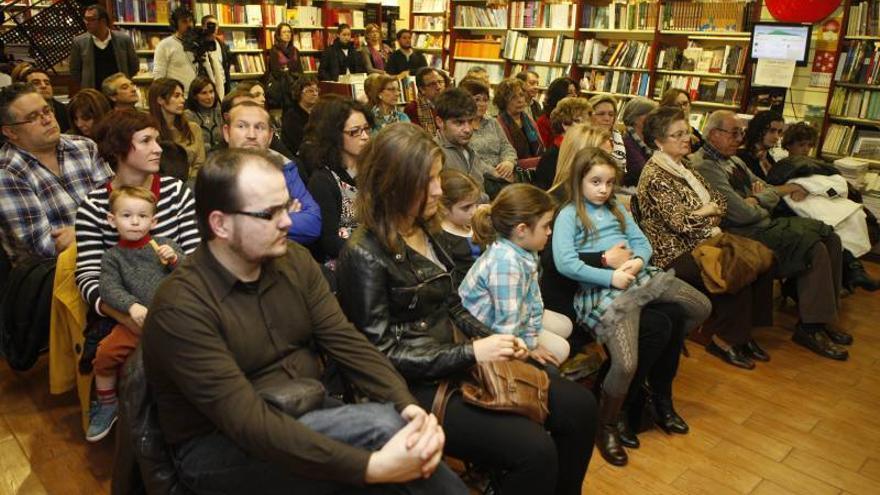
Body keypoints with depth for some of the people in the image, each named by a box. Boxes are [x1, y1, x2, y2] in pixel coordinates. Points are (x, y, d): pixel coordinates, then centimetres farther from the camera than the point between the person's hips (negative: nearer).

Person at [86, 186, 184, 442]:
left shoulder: (166, 246, 13)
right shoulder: (112, 256, 14)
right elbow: (109, 288, -2)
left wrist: (175, 260, -11)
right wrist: (132, 306, -20)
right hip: (135, 320, 1)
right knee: (106, 352, -15)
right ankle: (106, 403, 12)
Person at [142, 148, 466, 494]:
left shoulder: (295, 261, -1)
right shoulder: (181, 307, -22)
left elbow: (346, 341, -7)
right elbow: (247, 421, -29)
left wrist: (408, 405, -24)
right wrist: (371, 466, -36)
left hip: (309, 414, 6)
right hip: (222, 448, -6)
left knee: (405, 427, -19)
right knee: (384, 427, -27)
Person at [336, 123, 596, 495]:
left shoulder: (424, 231, 9)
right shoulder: (365, 254, -17)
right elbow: (381, 354, -18)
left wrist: (492, 340, -2)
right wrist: (471, 353, -19)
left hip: (461, 363, 8)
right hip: (415, 387, -8)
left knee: (579, 407, 0)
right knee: (534, 450, -22)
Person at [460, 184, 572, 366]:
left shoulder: (524, 249, -10)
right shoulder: (506, 262, -39)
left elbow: (532, 298, -2)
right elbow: (507, 323, -33)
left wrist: (531, 340, -6)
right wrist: (527, 349, -16)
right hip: (487, 330, -9)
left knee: (565, 326, 18)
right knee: (559, 350, -3)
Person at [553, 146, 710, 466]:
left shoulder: (617, 209, 21)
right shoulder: (568, 215, -1)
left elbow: (642, 242, 17)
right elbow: (565, 263, -13)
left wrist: (639, 261, -8)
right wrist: (611, 276, -16)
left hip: (640, 276, 8)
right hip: (603, 289, -8)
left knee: (702, 309, 11)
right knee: (626, 365, -23)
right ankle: (606, 428, 3)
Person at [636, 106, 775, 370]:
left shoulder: (682, 166, 14)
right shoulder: (655, 176, -14)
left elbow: (720, 202, 13)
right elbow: (681, 221, -22)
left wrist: (705, 211, -8)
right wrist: (708, 211, -4)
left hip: (699, 242, 9)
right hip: (675, 254, -9)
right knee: (736, 271, -23)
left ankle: (742, 331, 4)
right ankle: (724, 340, -4)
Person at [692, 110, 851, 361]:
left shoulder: (733, 160, 17)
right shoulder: (704, 166, -16)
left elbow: (768, 189, 18)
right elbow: (741, 214, -20)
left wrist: (757, 200, -4)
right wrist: (763, 209, 0)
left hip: (762, 221, 10)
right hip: (742, 233, -10)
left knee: (829, 236, 0)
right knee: (814, 248, -21)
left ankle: (822, 318, 7)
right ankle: (809, 329, -8)